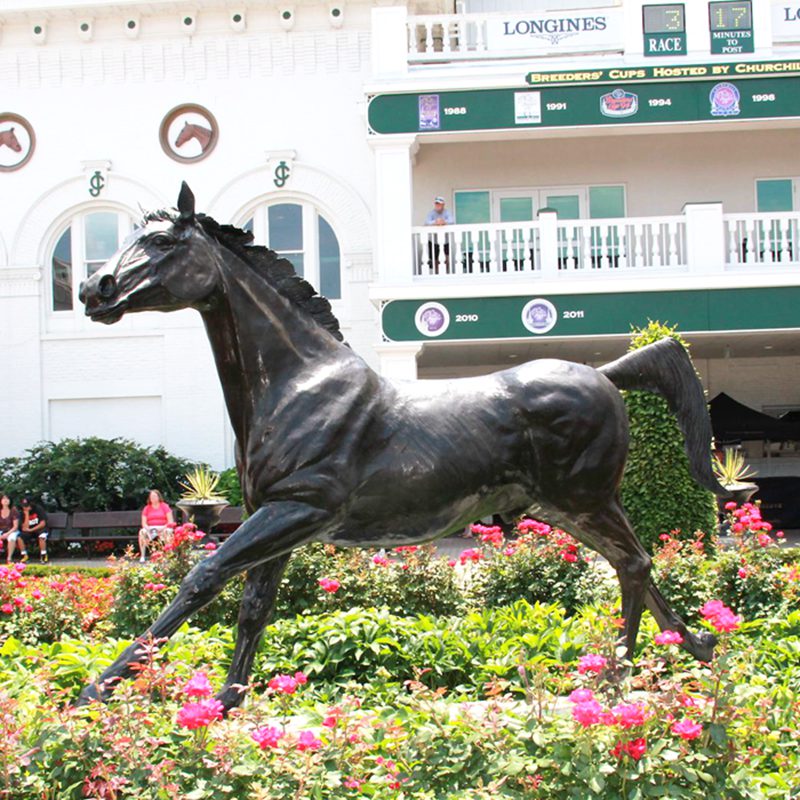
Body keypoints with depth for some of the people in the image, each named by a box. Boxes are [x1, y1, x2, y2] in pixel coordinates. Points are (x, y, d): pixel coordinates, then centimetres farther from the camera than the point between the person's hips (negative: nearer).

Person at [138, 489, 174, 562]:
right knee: (142, 532, -32)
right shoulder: (147, 508, 14)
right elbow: (144, 523, 8)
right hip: (150, 529, 2)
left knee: (168, 531, -37)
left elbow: (170, 521, 1)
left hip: (162, 528, -2)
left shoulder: (164, 506, 8)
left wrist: (164, 527, -18)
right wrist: (147, 528, -15)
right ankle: (142, 556, -34)